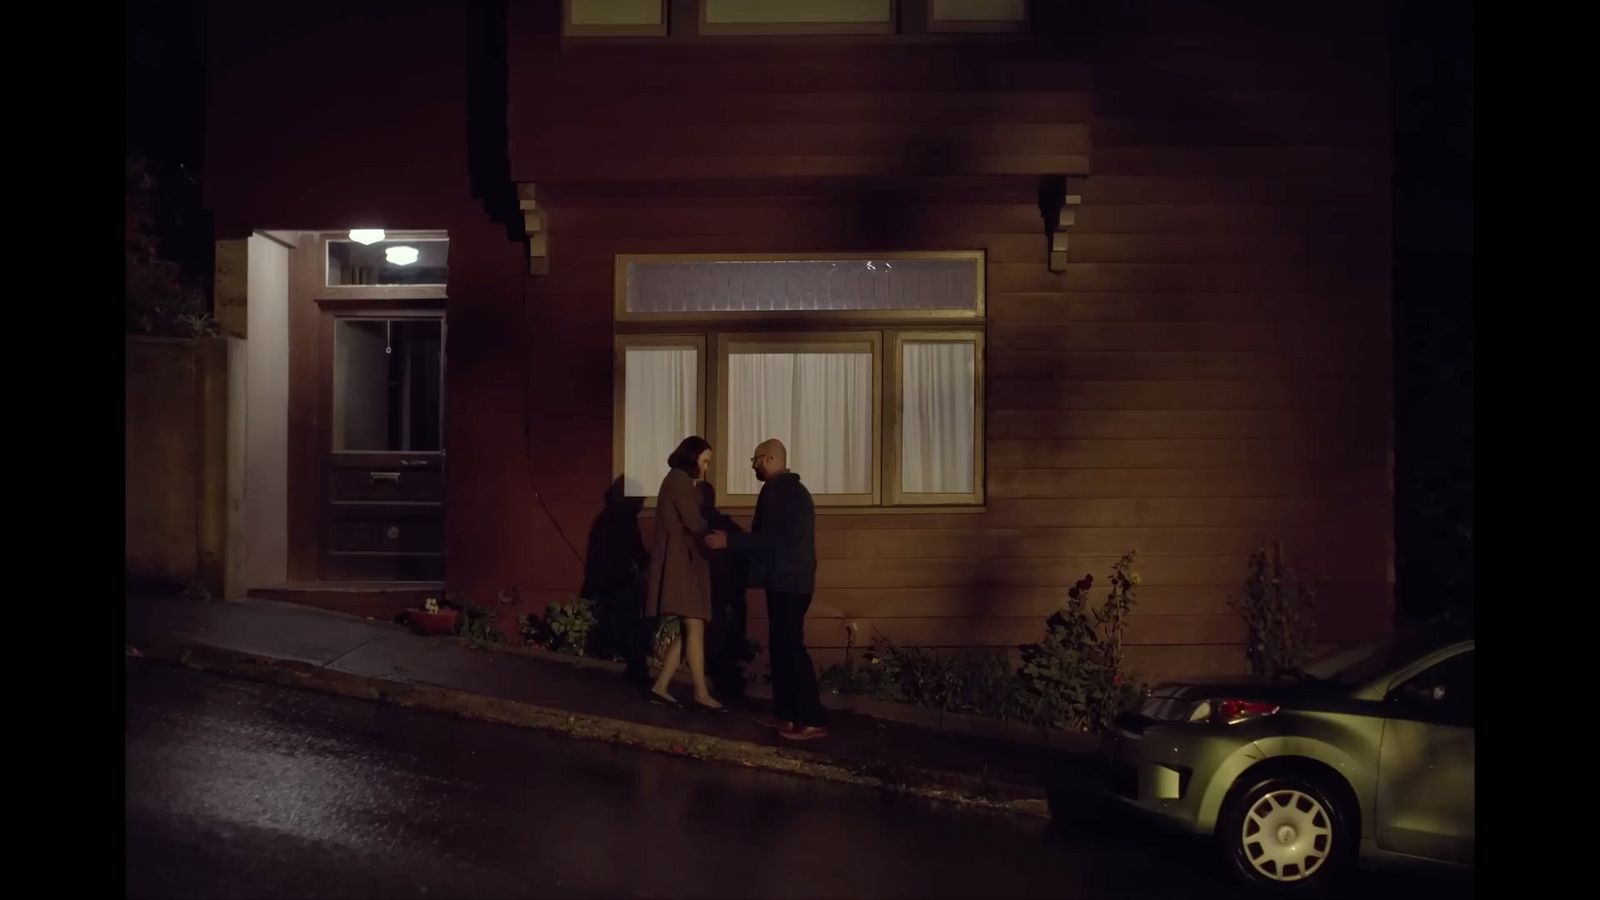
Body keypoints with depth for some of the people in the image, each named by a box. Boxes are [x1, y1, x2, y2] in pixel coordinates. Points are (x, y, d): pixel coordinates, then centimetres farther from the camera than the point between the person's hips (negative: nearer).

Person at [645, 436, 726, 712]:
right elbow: (694, 523, -12)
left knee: (688, 629, 5)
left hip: (684, 561, 10)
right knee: (695, 627, -10)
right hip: (680, 561, -10)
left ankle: (660, 687, 7)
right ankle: (701, 694, -8)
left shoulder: (681, 481, 23)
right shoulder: (679, 479, -8)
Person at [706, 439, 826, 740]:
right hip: (789, 580, 10)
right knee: (781, 646, 12)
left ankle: (813, 720, -8)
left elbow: (771, 539, -21)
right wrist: (735, 540, 24)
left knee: (791, 648, -9)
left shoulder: (779, 491, -14)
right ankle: (785, 714, 16)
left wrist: (729, 541, -16)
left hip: (787, 582, -10)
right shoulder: (789, 489, 18)